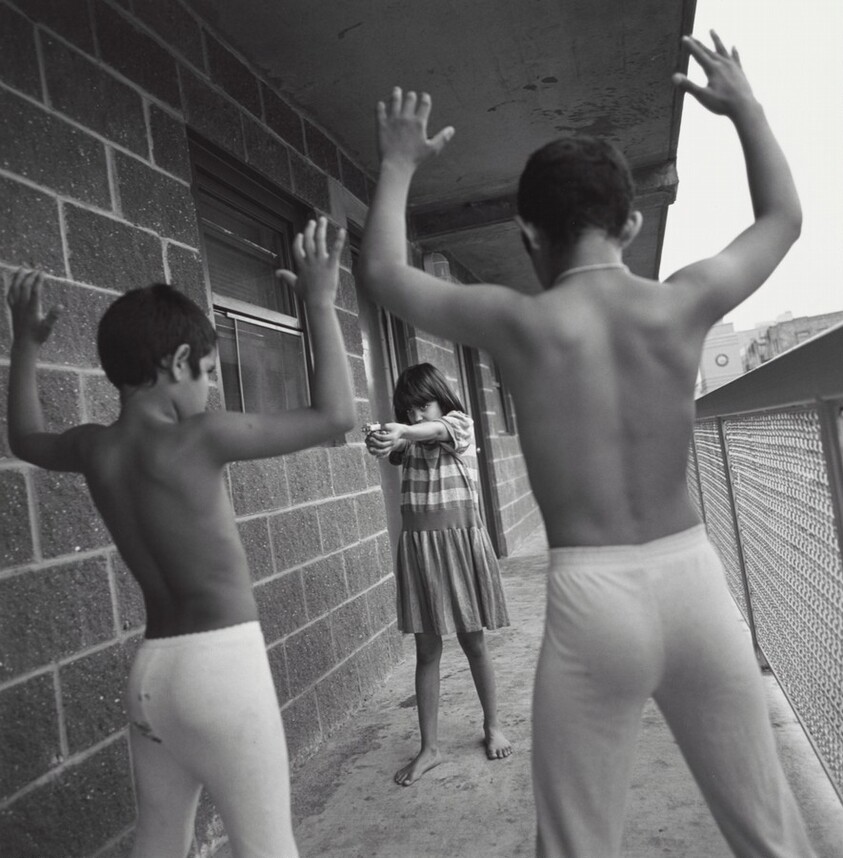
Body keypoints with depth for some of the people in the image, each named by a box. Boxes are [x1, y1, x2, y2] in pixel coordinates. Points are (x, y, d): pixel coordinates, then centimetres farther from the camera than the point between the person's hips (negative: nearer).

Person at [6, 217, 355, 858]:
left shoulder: (95, 449, 4)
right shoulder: (200, 438, -15)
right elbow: (335, 415, -14)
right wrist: (321, 302, -8)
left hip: (152, 670, 8)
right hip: (219, 663, -7)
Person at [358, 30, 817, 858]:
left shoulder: (516, 322, -7)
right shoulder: (681, 304, -1)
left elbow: (383, 273, 9)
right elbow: (782, 220, 21)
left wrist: (398, 165, 23)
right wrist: (745, 107, 32)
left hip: (590, 598, -2)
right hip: (693, 581, 3)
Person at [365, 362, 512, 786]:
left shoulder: (460, 422, -1)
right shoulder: (409, 439, 11)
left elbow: (436, 430, -24)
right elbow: (394, 449, -12)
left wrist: (402, 431, -45)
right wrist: (380, 444, -37)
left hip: (459, 537, -3)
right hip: (418, 543, 3)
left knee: (472, 641, 8)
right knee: (427, 649, 5)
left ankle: (492, 726, 29)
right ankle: (429, 747, 14)